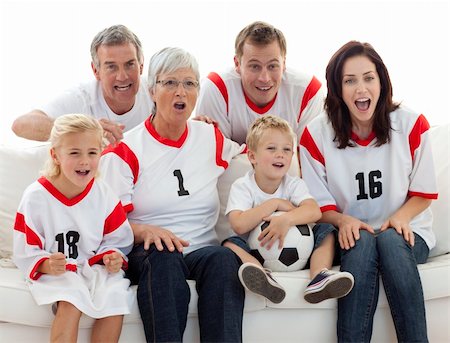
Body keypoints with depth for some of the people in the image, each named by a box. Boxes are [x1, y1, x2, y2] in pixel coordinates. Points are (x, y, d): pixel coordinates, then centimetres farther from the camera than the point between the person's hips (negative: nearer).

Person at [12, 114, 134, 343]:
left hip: (95, 268, 3)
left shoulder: (104, 195, 1)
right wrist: (47, 266, -23)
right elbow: (25, 253, -4)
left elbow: (118, 240, 11)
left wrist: (114, 258, -11)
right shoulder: (36, 197, -7)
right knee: (71, 304, -32)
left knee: (115, 300, -25)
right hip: (54, 272, -3)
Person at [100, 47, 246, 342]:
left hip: (202, 249, 3)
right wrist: (146, 231, -24)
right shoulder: (125, 151, 2)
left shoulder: (213, 139, 15)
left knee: (223, 258, -33)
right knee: (165, 259, -38)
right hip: (147, 252, -3)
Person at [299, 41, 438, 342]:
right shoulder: (316, 135, -4)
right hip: (351, 235, 0)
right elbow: (320, 205, 2)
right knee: (363, 243, -34)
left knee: (390, 241, -34)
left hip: (405, 231, 0)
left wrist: (401, 217, -16)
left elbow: (424, 193, 4)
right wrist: (343, 220, -20)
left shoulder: (411, 124, -4)